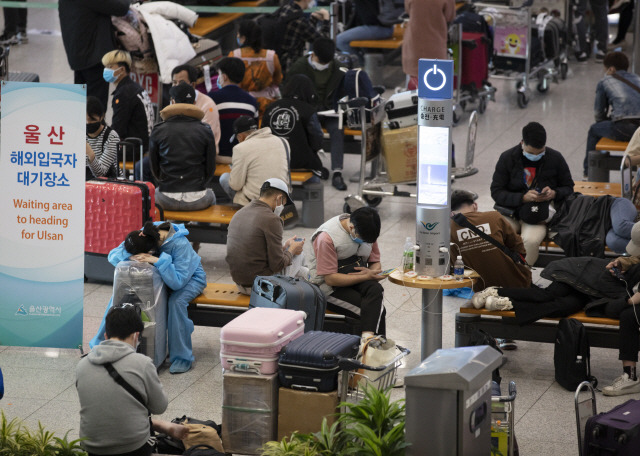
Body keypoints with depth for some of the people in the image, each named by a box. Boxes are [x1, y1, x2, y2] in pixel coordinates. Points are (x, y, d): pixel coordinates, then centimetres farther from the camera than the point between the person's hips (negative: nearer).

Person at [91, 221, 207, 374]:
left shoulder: (180, 245, -37)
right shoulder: (145, 235, -21)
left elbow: (177, 282, -40)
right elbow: (113, 255, -17)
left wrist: (158, 261, -48)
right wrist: (131, 256, -38)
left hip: (190, 276, -5)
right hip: (159, 275, 5)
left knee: (176, 301, -38)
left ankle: (182, 357, -23)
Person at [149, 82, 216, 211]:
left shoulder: (158, 131, -2)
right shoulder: (205, 130, -2)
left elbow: (153, 167, 6)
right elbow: (210, 167, 3)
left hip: (167, 201, 0)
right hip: (197, 200, 0)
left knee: (153, 194, 35)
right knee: (211, 195, 36)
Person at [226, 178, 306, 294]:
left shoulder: (239, 214, 8)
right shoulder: (271, 219, -17)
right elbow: (277, 264, -16)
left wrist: (284, 246, 22)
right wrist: (292, 250, 3)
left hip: (240, 283, 8)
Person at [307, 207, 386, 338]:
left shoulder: (366, 230, 2)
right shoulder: (326, 237, -19)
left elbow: (375, 262, 14)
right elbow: (330, 279, -20)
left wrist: (371, 272, -12)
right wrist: (366, 277, -21)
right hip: (330, 288, -5)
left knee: (375, 289, -31)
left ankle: (367, 337, -43)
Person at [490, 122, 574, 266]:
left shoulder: (555, 158, 2)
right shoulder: (507, 158, 1)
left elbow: (568, 188, 14)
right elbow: (496, 192, -1)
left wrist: (554, 194, -11)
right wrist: (523, 198, -17)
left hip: (540, 215, -1)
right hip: (511, 212, 1)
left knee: (531, 241, -34)